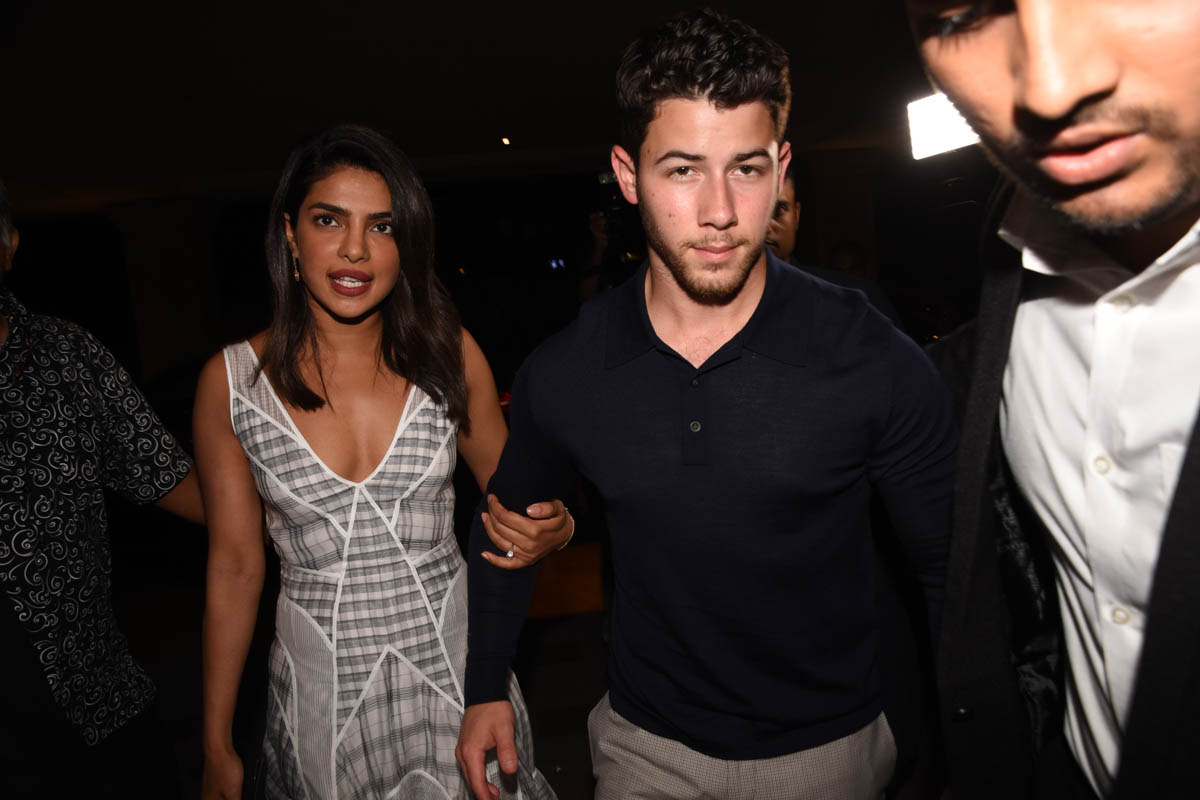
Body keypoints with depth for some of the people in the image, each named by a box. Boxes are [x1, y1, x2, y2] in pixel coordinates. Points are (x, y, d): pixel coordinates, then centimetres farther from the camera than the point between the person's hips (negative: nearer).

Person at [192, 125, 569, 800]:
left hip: (453, 659, 1)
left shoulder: (449, 353, -7)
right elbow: (235, 566, -1)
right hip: (321, 685, 0)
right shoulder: (233, 381, -8)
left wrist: (552, 528, -19)